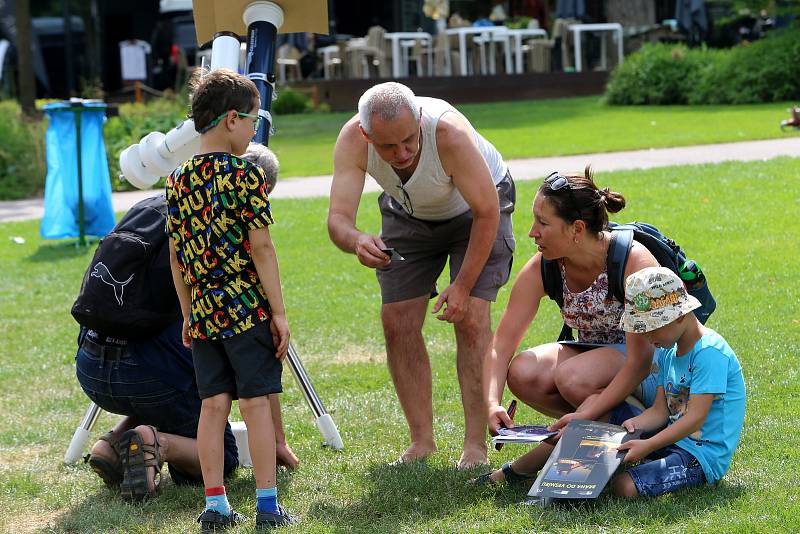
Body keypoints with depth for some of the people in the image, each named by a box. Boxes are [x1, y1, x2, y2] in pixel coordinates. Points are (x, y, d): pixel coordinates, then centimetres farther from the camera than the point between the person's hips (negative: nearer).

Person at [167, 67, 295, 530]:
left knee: (214, 405, 8)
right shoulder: (247, 174, -10)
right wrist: (279, 312, -7)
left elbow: (176, 254, 11)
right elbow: (261, 247, -12)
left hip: (203, 314, 5)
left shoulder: (178, 180, 7)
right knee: (257, 403, 0)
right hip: (248, 309, -5)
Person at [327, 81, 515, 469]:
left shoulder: (450, 133, -41)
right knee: (398, 324, -3)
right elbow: (337, 218, -36)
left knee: (470, 319, -17)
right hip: (408, 214, 4)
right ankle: (422, 441, 7)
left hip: (475, 209, -4)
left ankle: (476, 445, -13)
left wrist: (463, 286, -29)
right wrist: (356, 242, -59)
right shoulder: (352, 140, -32)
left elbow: (487, 213, -29)